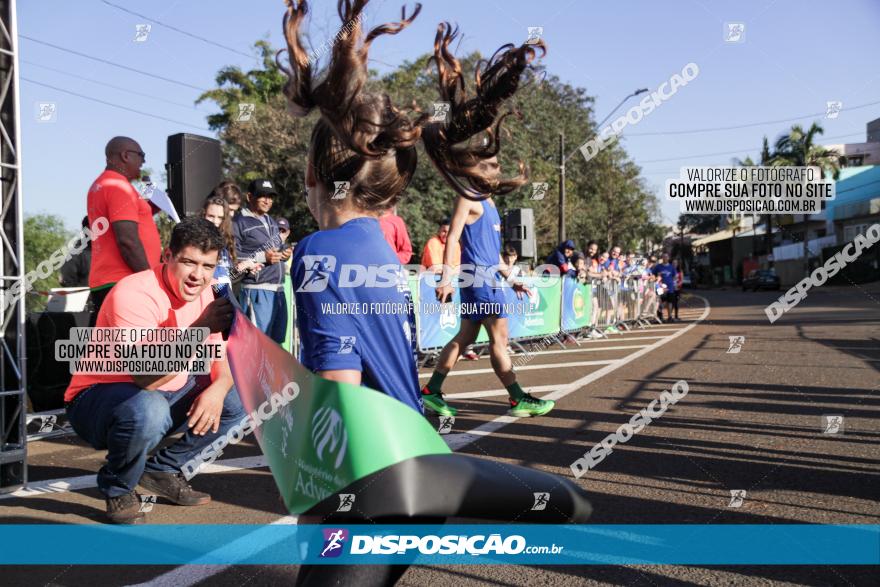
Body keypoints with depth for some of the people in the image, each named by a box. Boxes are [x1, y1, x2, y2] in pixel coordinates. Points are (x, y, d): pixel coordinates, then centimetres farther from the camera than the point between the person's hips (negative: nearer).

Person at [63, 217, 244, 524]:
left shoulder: (203, 294, -4)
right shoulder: (134, 293, -27)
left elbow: (224, 359, 1)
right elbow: (147, 377, -35)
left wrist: (218, 388, -22)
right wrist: (200, 329, -42)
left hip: (163, 395, 7)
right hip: (96, 399, -7)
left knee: (237, 398, -5)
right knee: (148, 410, -39)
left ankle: (162, 470, 8)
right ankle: (117, 488, -6)